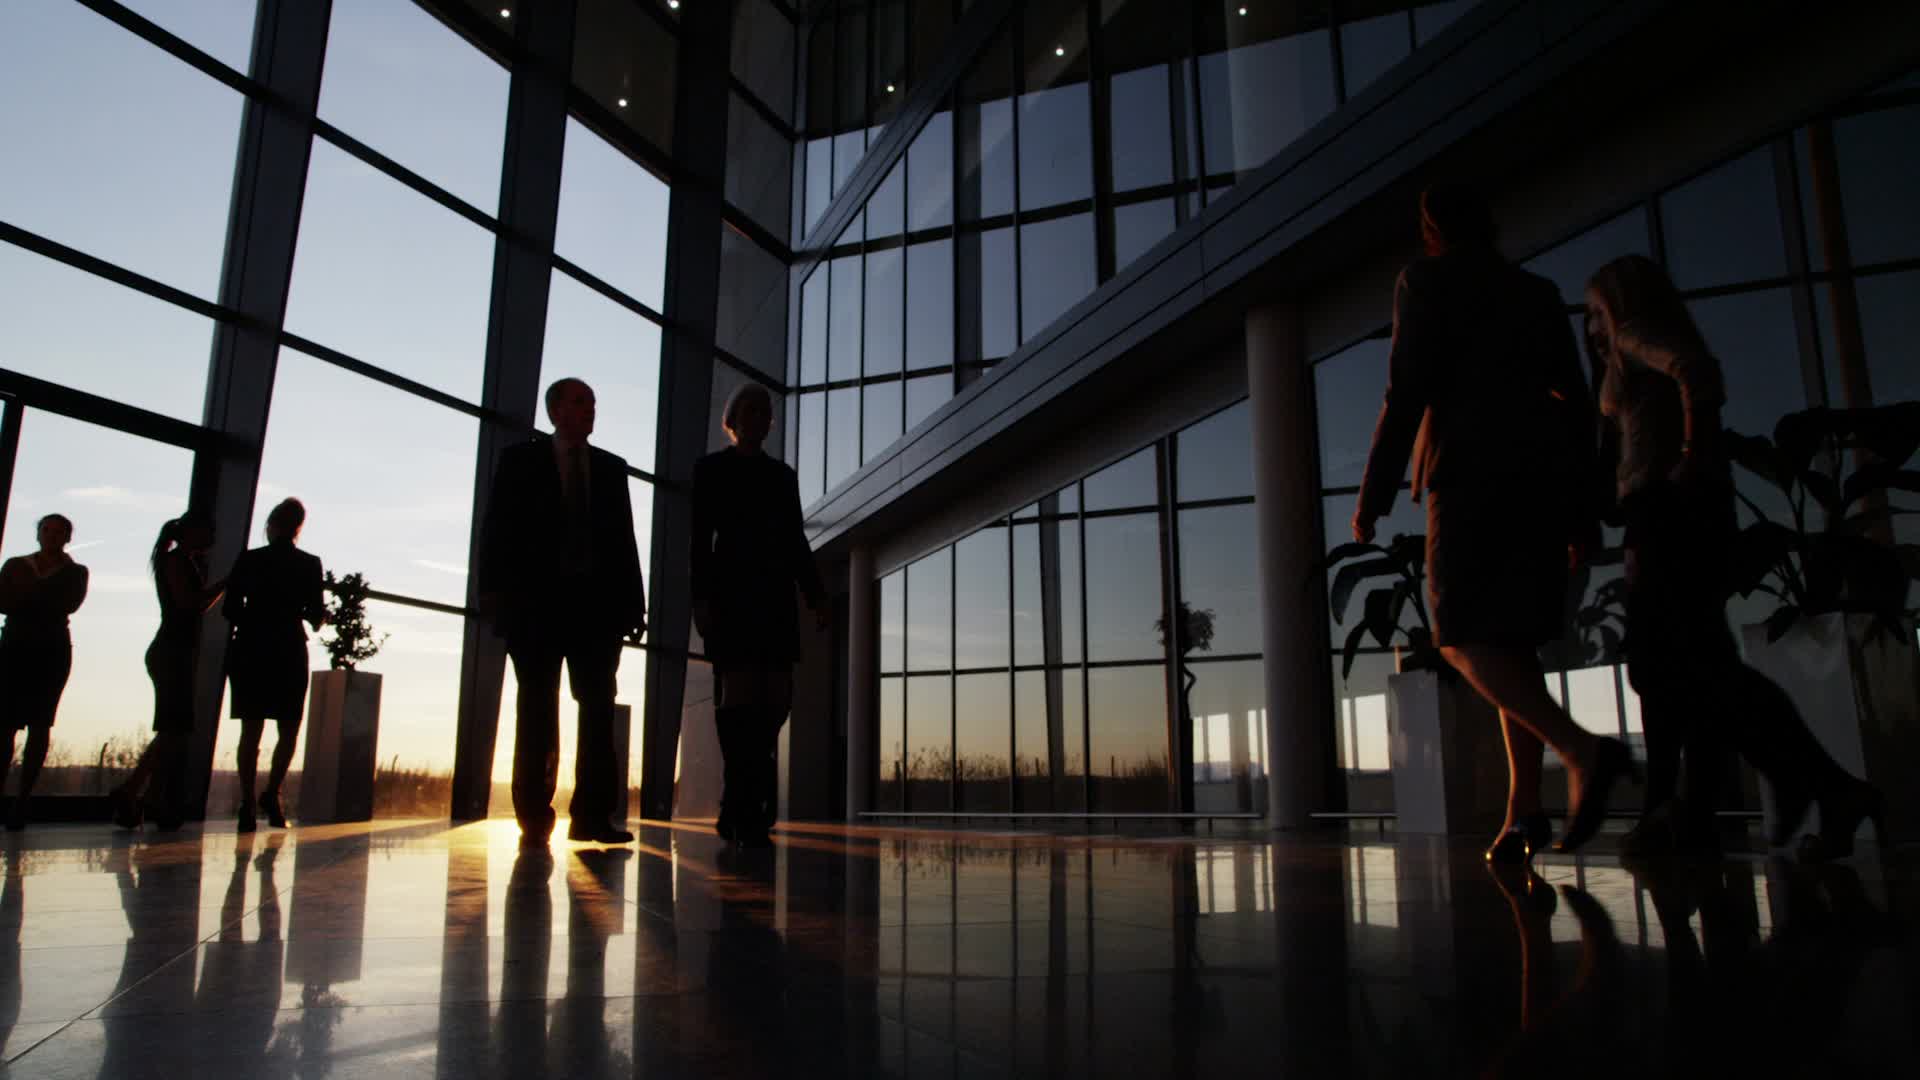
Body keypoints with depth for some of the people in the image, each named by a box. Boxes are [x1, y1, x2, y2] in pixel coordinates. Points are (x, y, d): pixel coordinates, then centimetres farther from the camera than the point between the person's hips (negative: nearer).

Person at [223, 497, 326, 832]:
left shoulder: (249, 559, 1)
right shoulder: (309, 564, -3)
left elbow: (230, 609, 1)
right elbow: (316, 614, -3)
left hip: (249, 651, 2)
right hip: (289, 652, -2)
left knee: (250, 729, 5)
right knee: (289, 729, 10)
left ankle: (247, 804, 1)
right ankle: (272, 793, -6)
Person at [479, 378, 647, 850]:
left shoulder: (611, 468, 14)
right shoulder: (520, 460, 8)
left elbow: (625, 538, 10)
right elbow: (497, 528, 2)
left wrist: (633, 602, 3)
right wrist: (494, 589, -10)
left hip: (597, 602, 2)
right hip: (537, 600, -2)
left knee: (598, 708, -1)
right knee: (538, 710, 1)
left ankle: (591, 815, 2)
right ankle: (534, 817, 6)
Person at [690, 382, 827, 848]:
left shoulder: (783, 475, 20)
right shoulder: (711, 468, 8)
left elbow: (796, 539, 16)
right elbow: (700, 537, -1)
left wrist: (816, 595, 6)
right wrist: (701, 596, -12)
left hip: (775, 594, 5)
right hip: (732, 591, -4)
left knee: (777, 696, -4)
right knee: (740, 689, -13)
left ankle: (736, 805, 10)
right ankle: (749, 812, -10)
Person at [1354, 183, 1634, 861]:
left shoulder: (1424, 281, 4)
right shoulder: (1539, 293, 22)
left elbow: (1407, 392, -7)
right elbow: (1577, 405, 17)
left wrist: (1373, 495, -7)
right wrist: (1583, 510, 19)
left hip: (1472, 475, -6)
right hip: (1547, 479, 7)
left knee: (1464, 640, -7)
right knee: (1511, 641, 7)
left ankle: (1583, 750, -27)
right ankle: (1523, 808, 0)